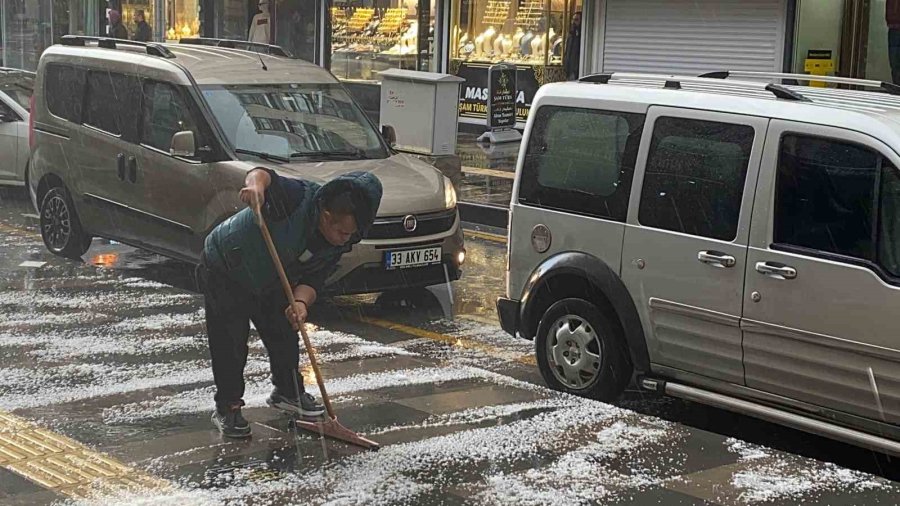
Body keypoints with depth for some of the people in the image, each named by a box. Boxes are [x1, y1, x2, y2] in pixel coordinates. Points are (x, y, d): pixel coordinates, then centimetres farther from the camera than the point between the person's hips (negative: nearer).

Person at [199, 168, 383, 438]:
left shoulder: (337, 243, -13)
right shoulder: (298, 198, -34)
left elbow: (313, 279, -15)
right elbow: (266, 176, -42)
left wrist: (301, 302, -35)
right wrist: (257, 184, -65)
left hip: (268, 283, 7)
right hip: (224, 270, -7)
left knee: (284, 336, 14)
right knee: (230, 343, -6)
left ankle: (288, 392, 37)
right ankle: (227, 408, 10)